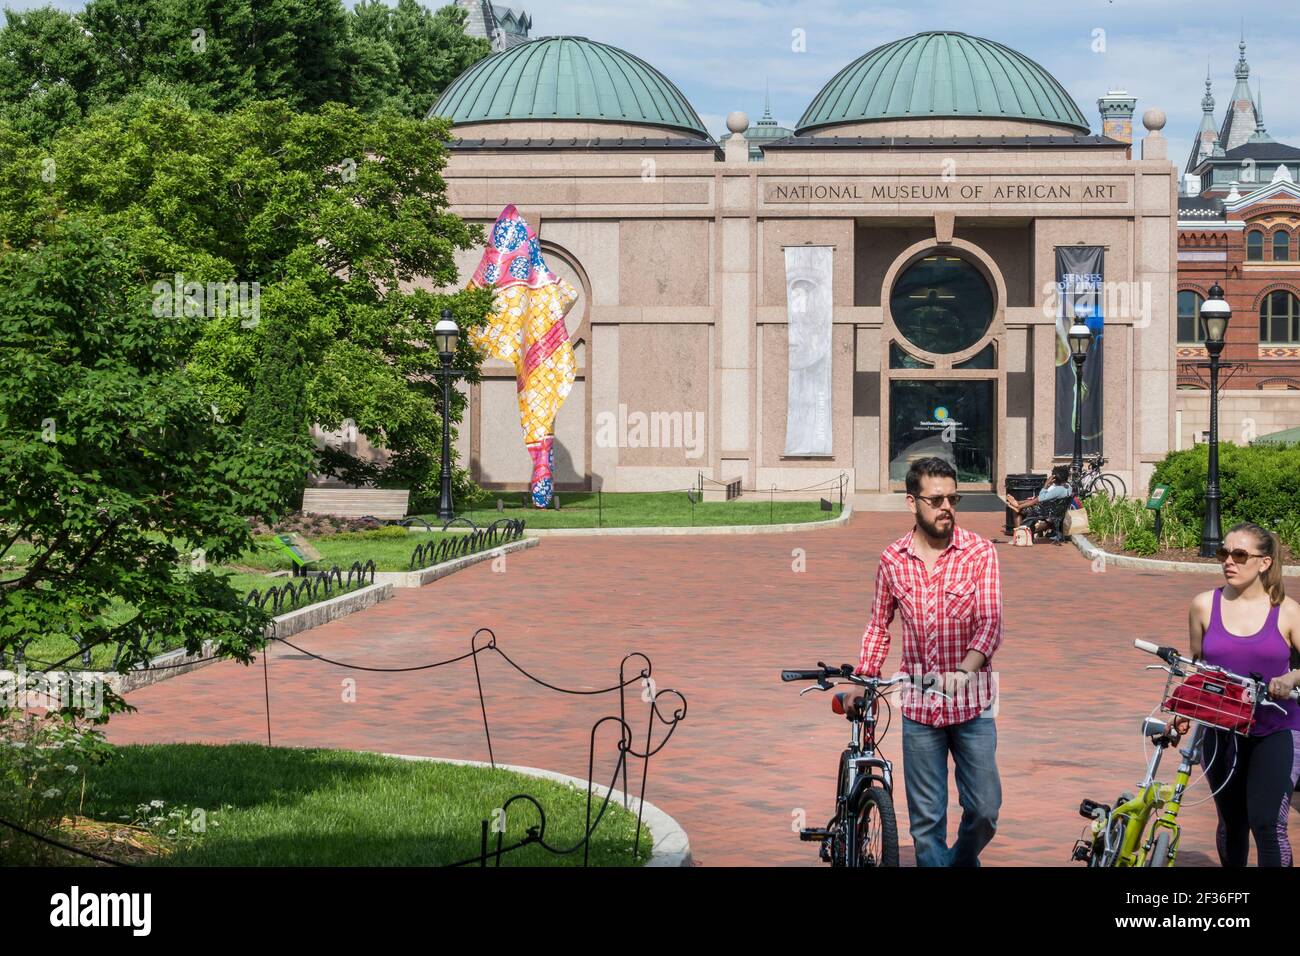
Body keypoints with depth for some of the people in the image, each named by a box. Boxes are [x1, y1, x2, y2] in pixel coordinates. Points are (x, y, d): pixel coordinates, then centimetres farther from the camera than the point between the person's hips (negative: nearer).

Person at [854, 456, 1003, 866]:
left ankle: (962, 861, 30)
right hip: (919, 708, 1)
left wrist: (965, 670, -30)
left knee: (984, 809, 1)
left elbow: (990, 622, -13)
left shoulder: (979, 552, -6)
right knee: (926, 820, 4)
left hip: (971, 703, -1)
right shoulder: (892, 560, 2)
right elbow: (879, 625, 15)